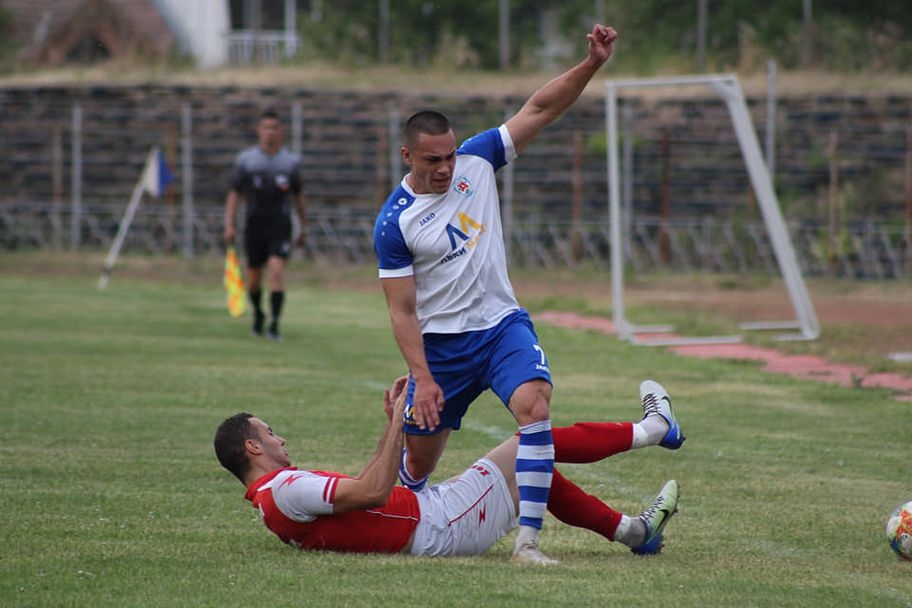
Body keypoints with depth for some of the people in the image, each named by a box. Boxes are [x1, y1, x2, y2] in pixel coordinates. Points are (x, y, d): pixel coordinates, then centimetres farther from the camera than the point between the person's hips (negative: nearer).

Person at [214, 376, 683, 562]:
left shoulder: (273, 498, 14)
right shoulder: (283, 490, -19)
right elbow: (372, 492, -27)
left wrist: (393, 426, 16)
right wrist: (398, 423, -20)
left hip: (426, 515, 10)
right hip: (440, 527, -10)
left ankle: (630, 530, 29)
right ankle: (649, 429, 18)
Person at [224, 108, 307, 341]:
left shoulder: (290, 162, 4)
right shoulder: (246, 160, 2)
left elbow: (299, 196, 13)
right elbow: (234, 193, 4)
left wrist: (304, 227, 14)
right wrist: (229, 225, -5)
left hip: (280, 226, -1)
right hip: (255, 224, 1)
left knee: (277, 271, -18)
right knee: (254, 276, 9)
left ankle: (274, 324, -17)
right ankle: (258, 314, 37)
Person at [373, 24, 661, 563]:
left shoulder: (476, 161, -3)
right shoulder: (395, 223, -12)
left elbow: (540, 109, -2)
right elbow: (402, 311, -11)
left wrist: (592, 64, -15)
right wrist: (423, 378, -19)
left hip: (501, 324, 2)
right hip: (440, 343, -2)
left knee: (535, 404, -27)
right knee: (419, 462, 8)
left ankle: (528, 539, -28)